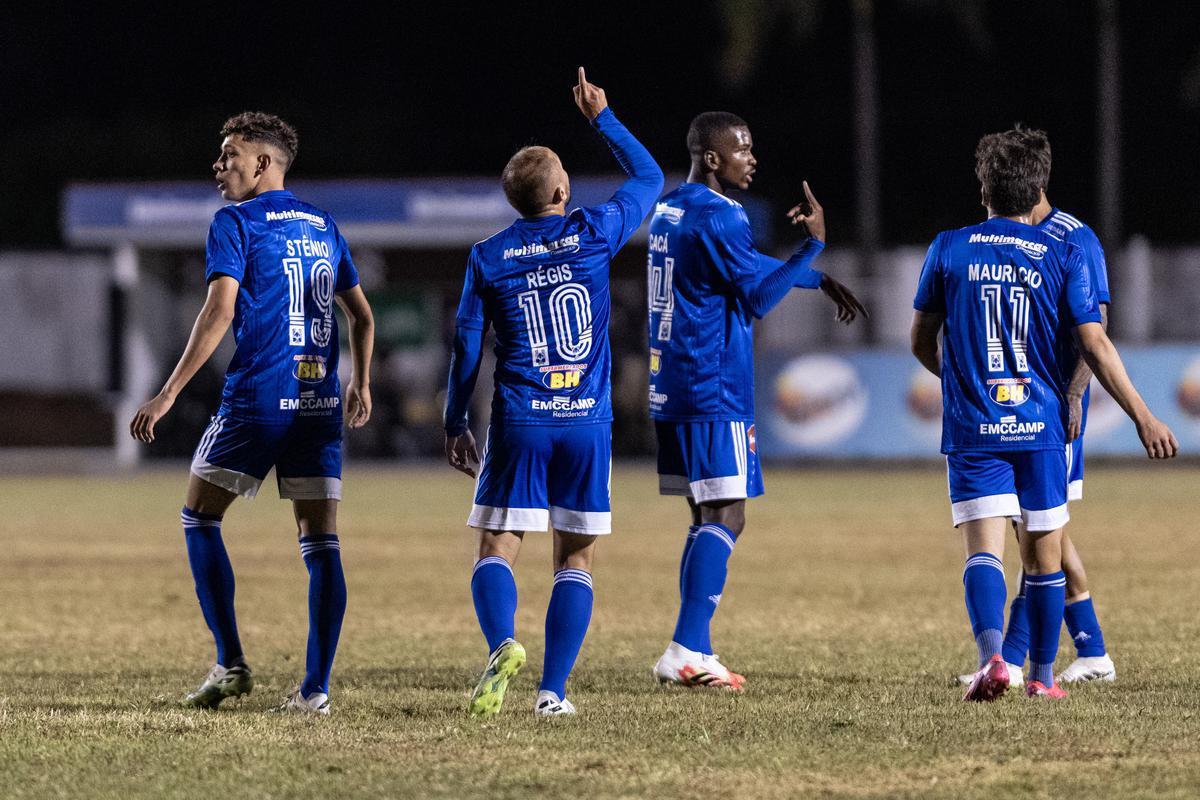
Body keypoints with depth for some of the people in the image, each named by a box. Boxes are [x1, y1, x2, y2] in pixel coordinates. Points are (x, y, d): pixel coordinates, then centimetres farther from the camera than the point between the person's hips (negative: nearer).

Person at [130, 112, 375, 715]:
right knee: (320, 541, 3)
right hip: (321, 405, 5)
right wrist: (360, 384, 34)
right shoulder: (322, 226, 15)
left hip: (256, 399, -5)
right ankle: (315, 689, -2)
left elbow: (220, 311, -14)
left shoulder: (235, 223, -3)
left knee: (200, 518, 9)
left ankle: (230, 663, 1)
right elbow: (361, 314, 21)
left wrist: (169, 393, -15)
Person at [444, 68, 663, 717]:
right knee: (575, 558, 7)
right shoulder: (594, 233, 1)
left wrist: (455, 425, 13)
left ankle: (502, 644, -26)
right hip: (588, 422, 1)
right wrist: (602, 118, 26)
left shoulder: (487, 258, 2)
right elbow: (649, 177, 18)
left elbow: (466, 347, 4)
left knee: (497, 549, 3)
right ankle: (553, 690, -2)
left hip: (519, 422, 0)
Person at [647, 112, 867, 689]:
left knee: (710, 519, 13)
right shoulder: (715, 219, -15)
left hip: (671, 391, 10)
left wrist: (819, 279, 25)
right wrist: (814, 245, -13)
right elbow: (758, 295, -12)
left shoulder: (671, 209, 16)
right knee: (725, 517, -10)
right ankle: (686, 652, -18)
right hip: (712, 394, -10)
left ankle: (693, 653, 11)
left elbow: (746, 267, 26)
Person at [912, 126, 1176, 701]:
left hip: (971, 431, 0)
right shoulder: (1064, 256, -1)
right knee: (1043, 556, 12)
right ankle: (1042, 676, 19)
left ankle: (991, 657, -30)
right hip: (1041, 427, 0)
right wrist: (1144, 418, -1)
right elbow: (1095, 346, -6)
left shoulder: (948, 250, 2)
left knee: (984, 550, -8)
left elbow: (922, 342, 11)